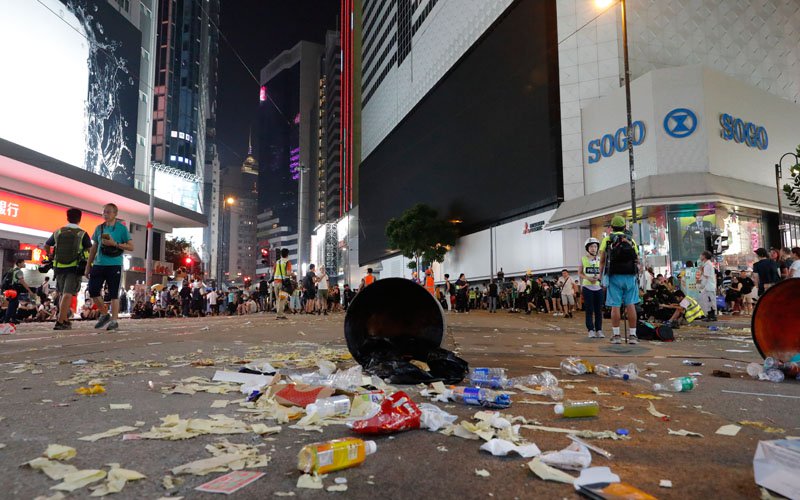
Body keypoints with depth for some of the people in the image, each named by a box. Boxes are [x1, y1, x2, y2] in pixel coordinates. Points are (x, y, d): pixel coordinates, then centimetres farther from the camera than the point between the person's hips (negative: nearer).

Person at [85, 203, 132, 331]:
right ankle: (104, 314, 21)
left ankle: (114, 320, 4)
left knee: (114, 294, -2)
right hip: (98, 264, 5)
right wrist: (88, 265, 16)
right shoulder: (99, 228, 13)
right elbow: (94, 248, 18)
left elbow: (131, 247, -3)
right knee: (93, 290, 1)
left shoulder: (122, 228, 0)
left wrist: (115, 243, -16)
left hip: (114, 265, -5)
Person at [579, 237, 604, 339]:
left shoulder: (600, 259, 8)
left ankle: (599, 330, 10)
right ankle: (591, 330, 0)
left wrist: (598, 277, -10)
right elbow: (579, 273, 5)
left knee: (599, 310, 3)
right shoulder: (583, 259, 3)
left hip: (598, 287, 2)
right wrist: (588, 278, -13)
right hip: (587, 287, -2)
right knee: (589, 310, -3)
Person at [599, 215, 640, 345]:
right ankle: (632, 335, 5)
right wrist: (636, 273, 21)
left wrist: (601, 275, 8)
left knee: (615, 306, -2)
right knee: (630, 305, 5)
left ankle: (616, 335, -1)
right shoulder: (631, 240, 12)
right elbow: (637, 260, 10)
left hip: (614, 276, -2)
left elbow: (602, 260, 0)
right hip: (630, 276, 2)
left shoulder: (607, 239, 4)